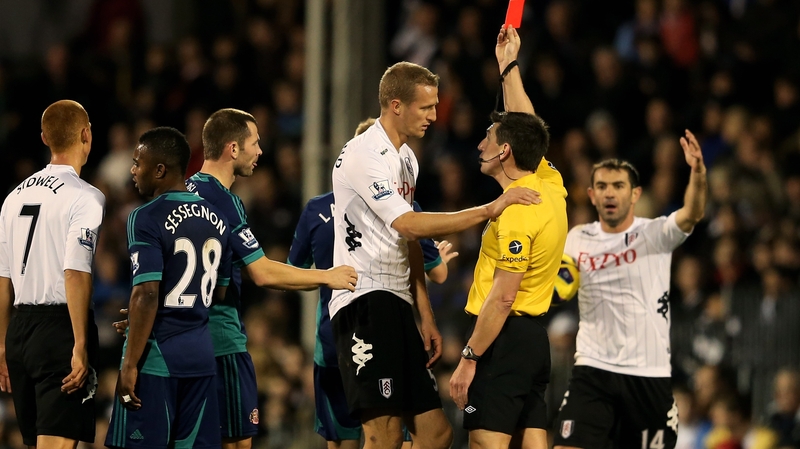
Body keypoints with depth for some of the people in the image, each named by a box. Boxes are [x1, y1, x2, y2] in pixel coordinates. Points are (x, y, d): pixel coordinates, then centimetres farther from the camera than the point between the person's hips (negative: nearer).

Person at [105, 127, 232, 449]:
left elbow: (147, 294, -20)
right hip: (201, 353, 7)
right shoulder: (216, 220, 11)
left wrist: (130, 363, -16)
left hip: (157, 355, -7)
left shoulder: (147, 219, -12)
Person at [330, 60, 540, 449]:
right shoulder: (364, 155, -12)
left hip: (396, 304, 10)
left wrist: (426, 315, 20)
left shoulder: (406, 158, 19)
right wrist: (489, 210, -21)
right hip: (364, 300, -10)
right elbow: (409, 225, -21)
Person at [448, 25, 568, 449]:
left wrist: (468, 359, -17)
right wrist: (509, 66, 34)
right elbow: (524, 127, 27)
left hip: (505, 336, -9)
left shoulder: (516, 213, -16)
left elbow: (502, 298, -19)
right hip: (535, 335, 9)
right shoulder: (550, 185, 8)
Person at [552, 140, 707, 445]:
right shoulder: (578, 239, 7)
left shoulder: (655, 234, -4)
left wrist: (698, 172, -43)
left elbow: (692, 214, -24)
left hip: (649, 375, -2)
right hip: (593, 371, 2)